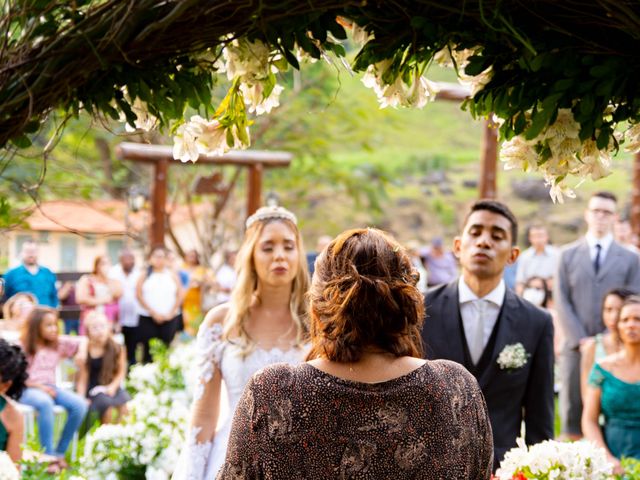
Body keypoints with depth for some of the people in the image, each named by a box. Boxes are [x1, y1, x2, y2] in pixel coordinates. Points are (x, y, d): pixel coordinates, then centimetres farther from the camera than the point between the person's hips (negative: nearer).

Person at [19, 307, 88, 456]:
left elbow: (83, 341, 14)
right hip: (27, 389, -5)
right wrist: (37, 386, -17)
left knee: (79, 404, -22)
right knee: (46, 403, -41)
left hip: (49, 387, 5)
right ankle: (48, 455, -34)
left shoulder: (59, 343, 9)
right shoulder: (22, 347, -4)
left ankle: (59, 452, -13)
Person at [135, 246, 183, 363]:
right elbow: (139, 295, -1)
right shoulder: (145, 275, 7)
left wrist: (171, 313, -5)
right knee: (149, 349, -4)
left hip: (169, 318, 0)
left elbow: (179, 295, 5)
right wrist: (153, 313, -8)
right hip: (148, 318, 0)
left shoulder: (172, 275, 9)